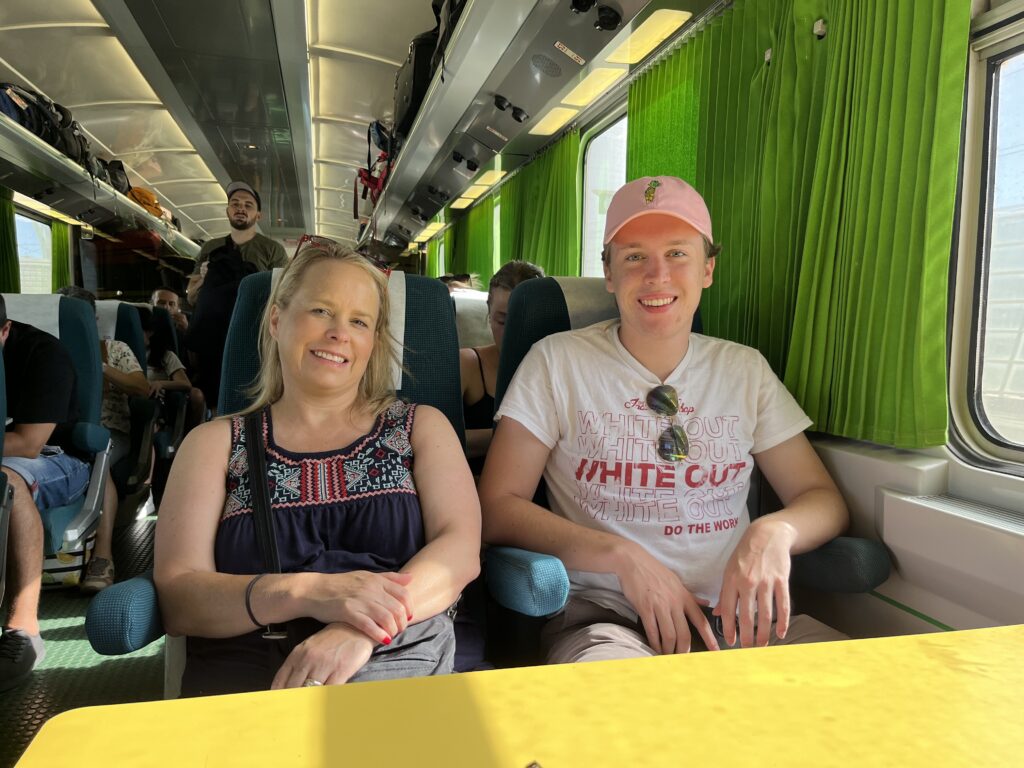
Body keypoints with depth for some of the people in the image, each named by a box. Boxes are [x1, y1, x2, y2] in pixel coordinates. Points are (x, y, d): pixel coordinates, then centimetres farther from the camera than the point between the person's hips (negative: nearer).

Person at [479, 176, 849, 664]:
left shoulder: (745, 369, 11)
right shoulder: (557, 362, 0)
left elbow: (823, 498, 12)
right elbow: (496, 509, -4)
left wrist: (773, 531, -12)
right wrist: (623, 555, -16)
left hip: (737, 613, 5)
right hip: (605, 614, -4)